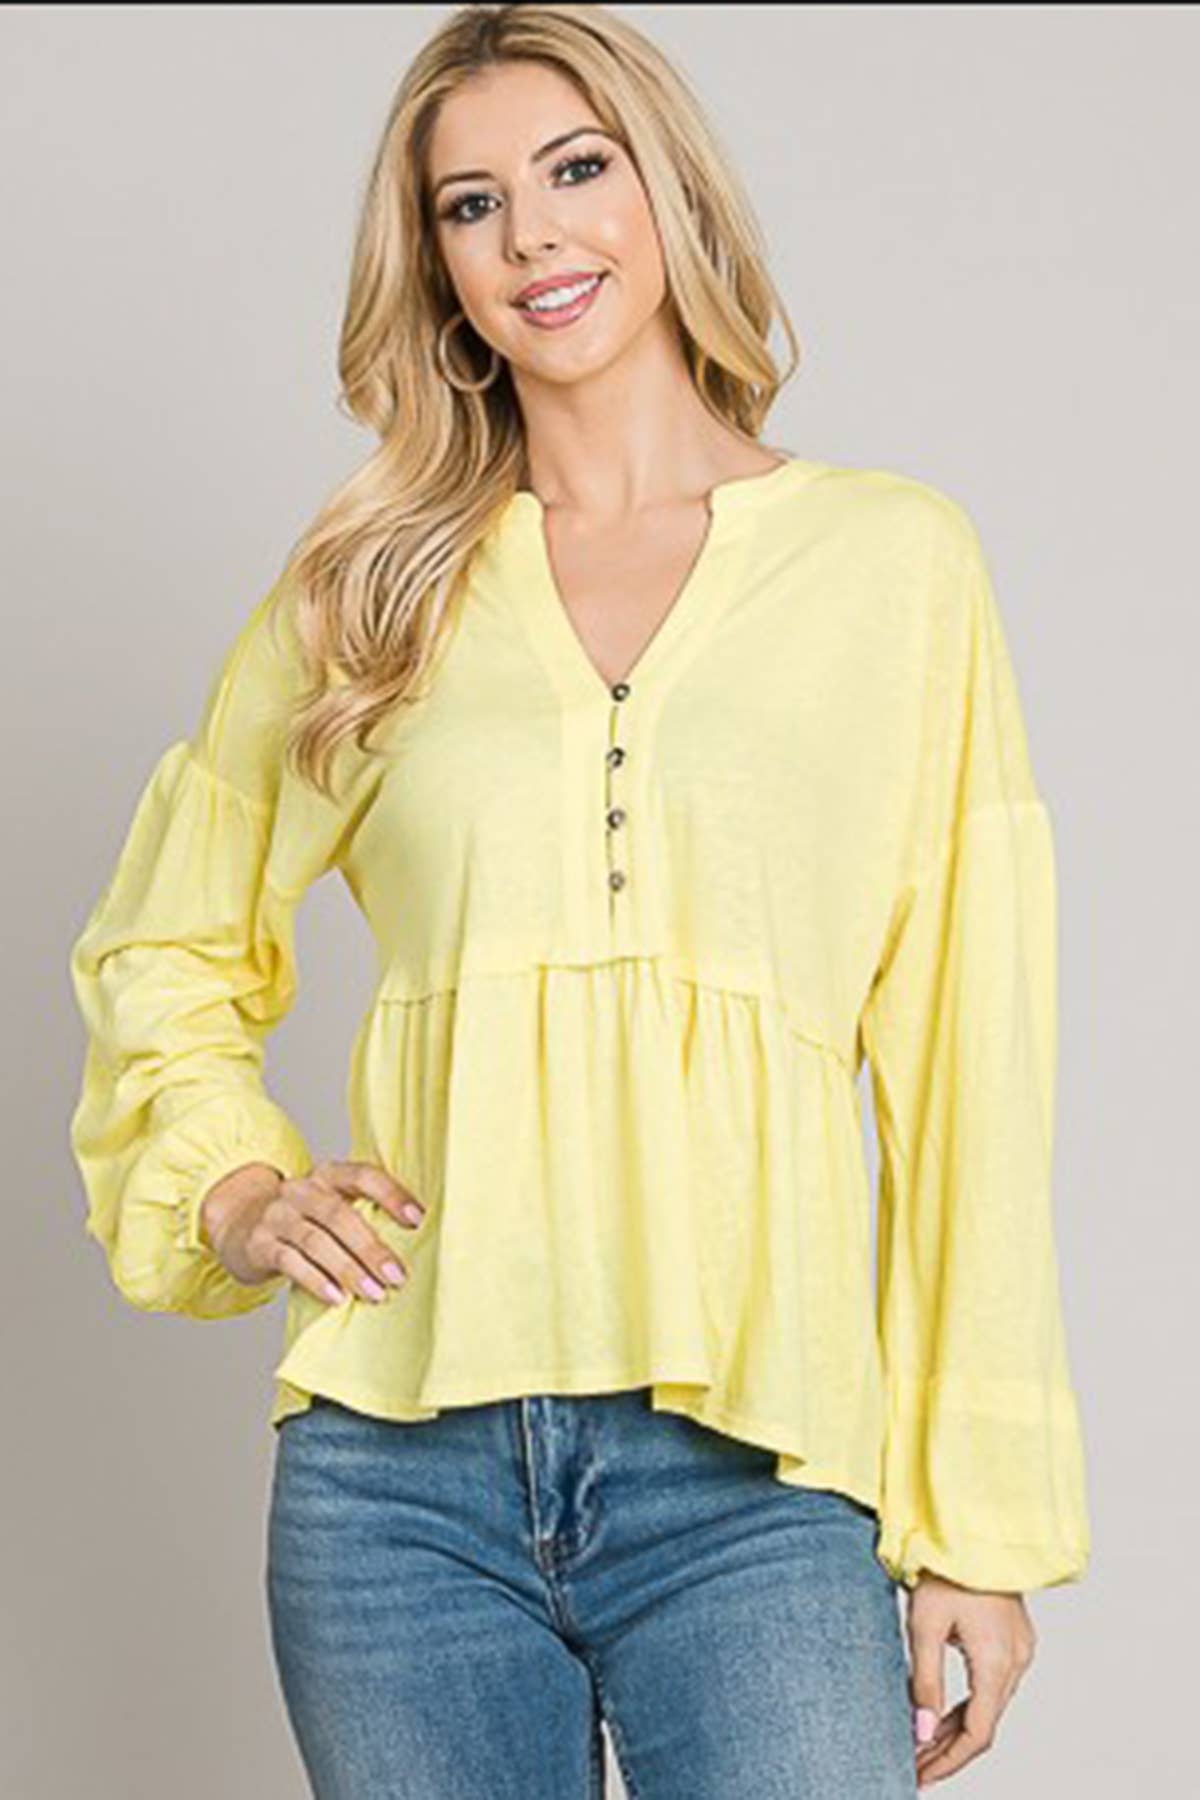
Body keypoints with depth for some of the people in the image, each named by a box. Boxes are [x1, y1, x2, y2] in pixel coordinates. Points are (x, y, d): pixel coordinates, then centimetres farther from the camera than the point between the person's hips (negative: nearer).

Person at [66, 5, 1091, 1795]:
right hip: (401, 1463, 2)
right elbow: (162, 952, 22)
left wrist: (982, 1518, -1)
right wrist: (233, 1189, 3)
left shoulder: (892, 557, 5)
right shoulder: (370, 591, 10)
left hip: (753, 1477, -1)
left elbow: (966, 1058, 2)